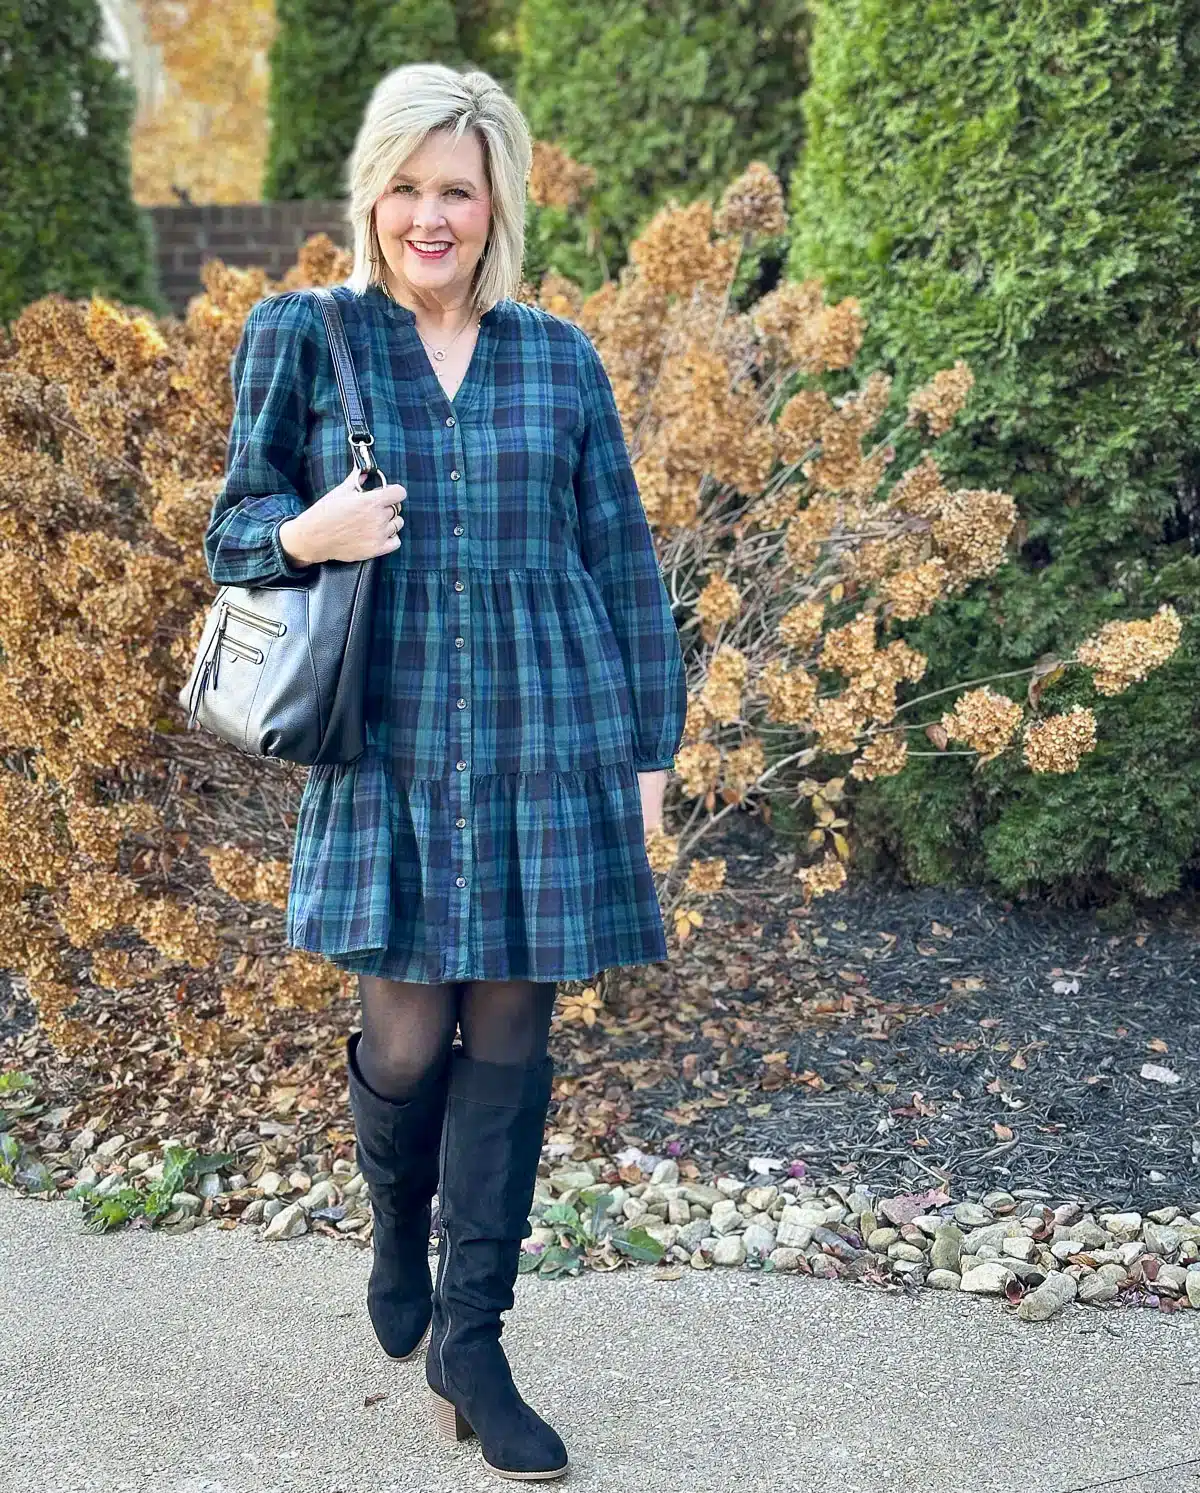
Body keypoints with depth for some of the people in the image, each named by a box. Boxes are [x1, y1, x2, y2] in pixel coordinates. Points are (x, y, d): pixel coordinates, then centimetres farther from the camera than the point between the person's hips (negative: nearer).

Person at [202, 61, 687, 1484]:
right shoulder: (300, 338, 4)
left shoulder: (559, 357, 8)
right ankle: (397, 1230, 34)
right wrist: (304, 536, -15)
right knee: (406, 1034, -2)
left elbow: (622, 561, 10)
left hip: (550, 741, 2)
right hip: (390, 742, -1)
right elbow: (234, 530, 9)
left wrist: (648, 745, 7)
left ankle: (470, 1342, 18)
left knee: (509, 1034, 4)